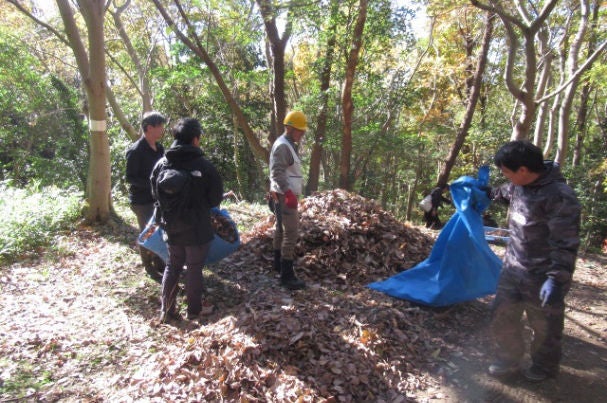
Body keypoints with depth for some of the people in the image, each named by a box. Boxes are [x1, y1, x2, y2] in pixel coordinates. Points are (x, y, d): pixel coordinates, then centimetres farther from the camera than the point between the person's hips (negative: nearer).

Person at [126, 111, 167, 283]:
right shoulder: (136, 151, -17)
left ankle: (159, 264, 31)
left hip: (157, 198, 7)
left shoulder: (159, 148, 6)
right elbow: (130, 177, -17)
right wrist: (152, 184, -25)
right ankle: (150, 269, 19)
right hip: (142, 201, -7)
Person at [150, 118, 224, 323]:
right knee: (194, 269, 9)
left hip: (172, 228, 4)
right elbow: (215, 199, -9)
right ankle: (194, 311, 20)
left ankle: (167, 310, 20)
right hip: (197, 229, -4)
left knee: (172, 267, 18)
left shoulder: (161, 164, -3)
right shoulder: (204, 166, -15)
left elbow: (155, 193, 7)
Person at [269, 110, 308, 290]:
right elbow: (277, 172, -28)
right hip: (285, 196, -11)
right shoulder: (282, 146, -17)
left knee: (281, 229, 20)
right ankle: (287, 275, -9)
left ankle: (279, 264, 36)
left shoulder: (288, 145, 15)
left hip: (286, 195, 11)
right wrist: (288, 193, -36)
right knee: (291, 233, -12)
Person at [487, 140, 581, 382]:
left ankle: (544, 367, 37)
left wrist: (556, 279, -27)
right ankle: (508, 360, 35)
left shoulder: (559, 197, -25)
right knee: (502, 317, 14)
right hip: (513, 269, 7)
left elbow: (565, 244, -25)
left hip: (541, 277, -7)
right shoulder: (519, 186, -1)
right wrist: (490, 193, 38)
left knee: (545, 326, 13)